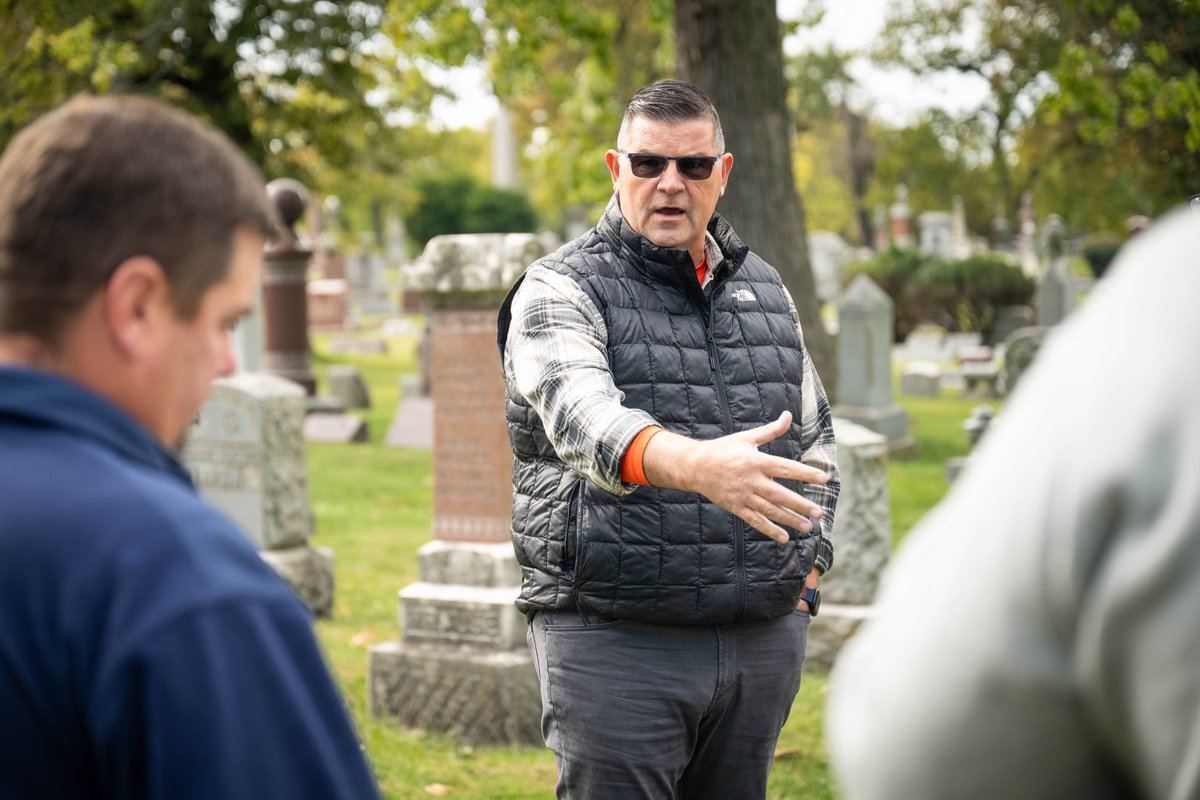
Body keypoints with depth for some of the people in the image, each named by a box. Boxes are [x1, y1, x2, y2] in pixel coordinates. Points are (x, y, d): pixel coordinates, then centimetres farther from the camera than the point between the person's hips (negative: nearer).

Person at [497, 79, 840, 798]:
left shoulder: (765, 289, 15)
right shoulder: (561, 291, -4)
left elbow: (815, 437, 25)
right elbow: (579, 411, -25)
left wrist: (803, 572, 13)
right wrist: (695, 464, -43)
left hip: (764, 640, 5)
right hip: (617, 639, -5)